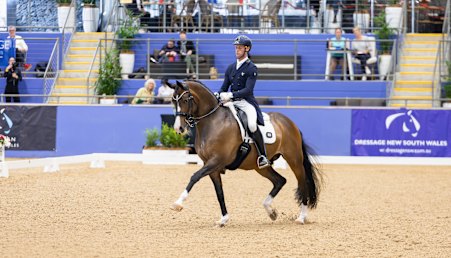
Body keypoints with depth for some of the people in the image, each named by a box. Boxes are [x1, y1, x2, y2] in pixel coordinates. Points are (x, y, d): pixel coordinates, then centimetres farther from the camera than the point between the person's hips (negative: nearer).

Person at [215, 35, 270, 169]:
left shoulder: (251, 68, -4)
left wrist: (230, 95, -27)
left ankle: (263, 156, -20)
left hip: (246, 102, -7)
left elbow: (248, 90, -15)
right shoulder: (231, 68, 16)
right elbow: (224, 87, 15)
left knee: (252, 124, -30)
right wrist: (218, 95, -8)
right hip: (232, 103, 7)